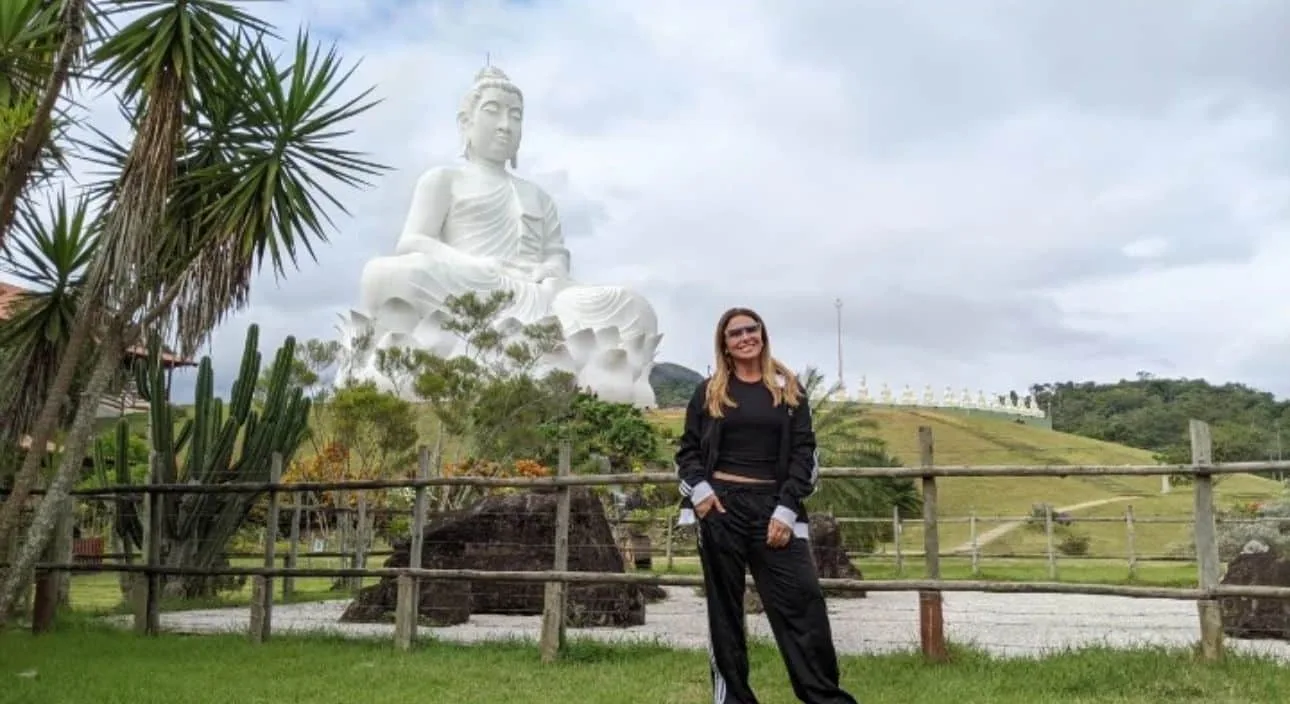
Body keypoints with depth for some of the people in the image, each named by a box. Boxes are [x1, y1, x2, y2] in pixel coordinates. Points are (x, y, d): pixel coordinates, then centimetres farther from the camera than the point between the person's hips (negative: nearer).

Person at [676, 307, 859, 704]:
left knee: (803, 603, -6)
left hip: (773, 506, 0)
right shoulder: (709, 392, 9)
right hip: (721, 506, 1)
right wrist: (698, 489, -9)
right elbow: (687, 450, 11)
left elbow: (804, 452, 3)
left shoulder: (788, 389, 9)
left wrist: (786, 510, -7)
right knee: (724, 608, 5)